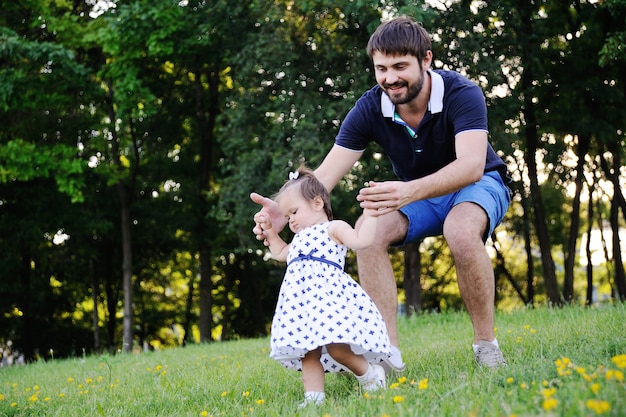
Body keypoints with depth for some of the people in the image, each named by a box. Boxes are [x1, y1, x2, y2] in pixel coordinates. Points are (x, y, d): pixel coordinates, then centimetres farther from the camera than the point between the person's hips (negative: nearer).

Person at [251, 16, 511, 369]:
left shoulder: (461, 94, -28)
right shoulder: (370, 108, -17)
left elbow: (472, 165, -43)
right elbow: (325, 175, -23)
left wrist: (409, 191, -61)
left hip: (479, 185, -4)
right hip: (417, 194, 4)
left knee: (461, 231, -38)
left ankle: (487, 345, -21)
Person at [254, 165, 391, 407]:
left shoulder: (333, 228, 7)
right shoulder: (300, 239, 32)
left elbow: (361, 241, -8)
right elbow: (280, 254, 51)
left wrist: (370, 213, -12)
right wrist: (269, 230, 44)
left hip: (329, 296, -8)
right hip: (300, 302, 8)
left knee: (335, 346, -21)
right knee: (307, 351, 0)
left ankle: (370, 374, 2)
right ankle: (314, 397, 0)